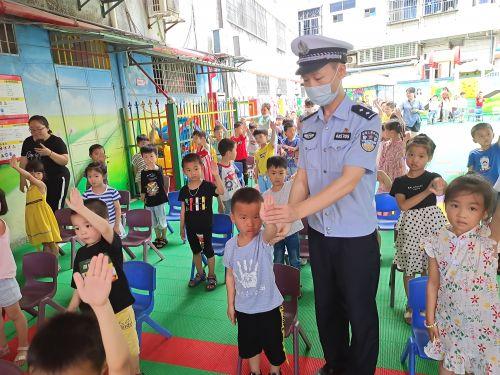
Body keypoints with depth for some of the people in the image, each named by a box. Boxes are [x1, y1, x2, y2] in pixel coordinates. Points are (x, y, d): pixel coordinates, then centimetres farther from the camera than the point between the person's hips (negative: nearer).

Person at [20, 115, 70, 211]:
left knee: (55, 209, -10)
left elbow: (65, 161, -16)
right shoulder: (27, 142, 6)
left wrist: (49, 153, -28)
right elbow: (24, 162, 10)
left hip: (58, 180, -5)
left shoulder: (57, 141, -10)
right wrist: (23, 179, 6)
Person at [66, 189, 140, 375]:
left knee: (129, 349, 13)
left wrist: (80, 208, -45)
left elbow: (105, 228, -38)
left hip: (119, 310, -4)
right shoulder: (81, 254, 2)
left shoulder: (111, 243, -14)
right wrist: (70, 310, 7)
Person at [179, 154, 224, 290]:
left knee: (208, 251, 8)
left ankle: (211, 276, 28)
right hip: (191, 227, 4)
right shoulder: (184, 190, -1)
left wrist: (216, 175, -45)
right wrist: (182, 228, 9)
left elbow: (221, 191, -33)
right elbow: (183, 210, 6)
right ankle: (200, 274, 39)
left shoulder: (207, 186, -13)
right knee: (195, 251, 19)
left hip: (205, 226, -4)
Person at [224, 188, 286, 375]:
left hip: (269, 306, -3)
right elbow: (230, 276, 2)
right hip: (243, 308, 3)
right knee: (249, 344, 24)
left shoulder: (263, 239, -22)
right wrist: (231, 304, 7)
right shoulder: (230, 245, -11)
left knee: (272, 344, 17)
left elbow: (271, 231, -48)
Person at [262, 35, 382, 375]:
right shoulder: (308, 125, 4)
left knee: (359, 312, 13)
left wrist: (299, 210, -30)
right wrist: (287, 219, -9)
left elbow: (349, 181, -23)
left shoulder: (365, 121, -14)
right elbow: (302, 177, 3)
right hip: (318, 234, 6)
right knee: (326, 307, 21)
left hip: (356, 238, -5)